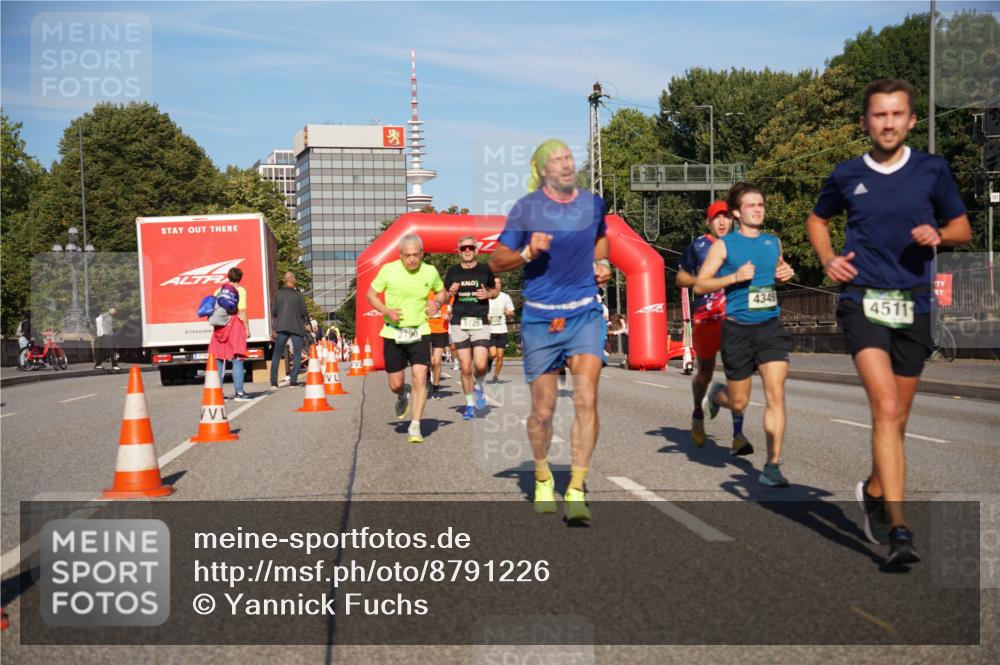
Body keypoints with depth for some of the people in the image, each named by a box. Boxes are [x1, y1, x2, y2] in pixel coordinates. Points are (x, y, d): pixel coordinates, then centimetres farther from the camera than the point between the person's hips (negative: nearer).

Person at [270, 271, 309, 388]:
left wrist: (273, 328, 14)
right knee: (297, 354, 7)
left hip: (281, 327, 3)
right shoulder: (298, 295, -6)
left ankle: (273, 382, 2)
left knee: (276, 354, 8)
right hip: (297, 328, -3)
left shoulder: (278, 294, 3)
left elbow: (273, 312, 4)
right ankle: (293, 380, -1)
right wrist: (307, 320, 15)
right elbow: (304, 313, -5)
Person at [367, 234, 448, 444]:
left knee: (420, 379, -14)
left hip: (419, 332, 0)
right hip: (393, 333, 0)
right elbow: (371, 294, 2)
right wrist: (386, 310, -15)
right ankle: (402, 396, 43)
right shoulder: (388, 270, -9)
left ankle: (415, 427, -5)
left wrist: (436, 303, -6)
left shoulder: (430, 272, -3)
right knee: (395, 384, 5)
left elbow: (442, 291, 16)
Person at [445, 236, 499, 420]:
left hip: (481, 323, -1)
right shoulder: (452, 272, 7)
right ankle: (470, 404, 15)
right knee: (465, 368, -1)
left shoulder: (485, 270, 4)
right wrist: (451, 292, -7)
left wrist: (488, 294, -5)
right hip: (459, 323, 1)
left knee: (480, 365, -14)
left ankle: (478, 385, 20)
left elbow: (495, 289, 17)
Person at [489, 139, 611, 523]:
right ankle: (542, 478, 34)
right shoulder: (526, 208, -4)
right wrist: (528, 253, -19)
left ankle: (576, 492, -8)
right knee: (543, 410, 6)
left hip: (585, 314, 2)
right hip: (540, 318, -1)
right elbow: (496, 262, -1)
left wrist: (602, 263, 10)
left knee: (586, 400, -15)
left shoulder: (592, 203, 6)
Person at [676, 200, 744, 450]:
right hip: (706, 318, -1)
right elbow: (680, 278, 10)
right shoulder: (698, 246, 5)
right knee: (705, 373, 11)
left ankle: (738, 434, -9)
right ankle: (698, 414, 41)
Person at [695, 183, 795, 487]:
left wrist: (786, 273, 6)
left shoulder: (773, 242, 11)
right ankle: (715, 394, 45)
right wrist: (735, 277, -17)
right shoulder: (724, 245, -2)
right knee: (739, 402, 8)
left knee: (776, 394, -11)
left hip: (771, 327, 3)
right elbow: (700, 285, -4)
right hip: (738, 328, -3)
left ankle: (772, 466, -5)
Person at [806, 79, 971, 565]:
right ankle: (899, 528, -21)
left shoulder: (932, 170, 3)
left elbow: (962, 228, 12)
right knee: (886, 407, -19)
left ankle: (873, 491, 40)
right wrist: (828, 259, 3)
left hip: (914, 307, 2)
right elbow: (817, 220, 22)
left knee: (896, 418, 12)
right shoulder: (846, 176, 4)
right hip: (863, 301, -2)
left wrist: (937, 234, -10)